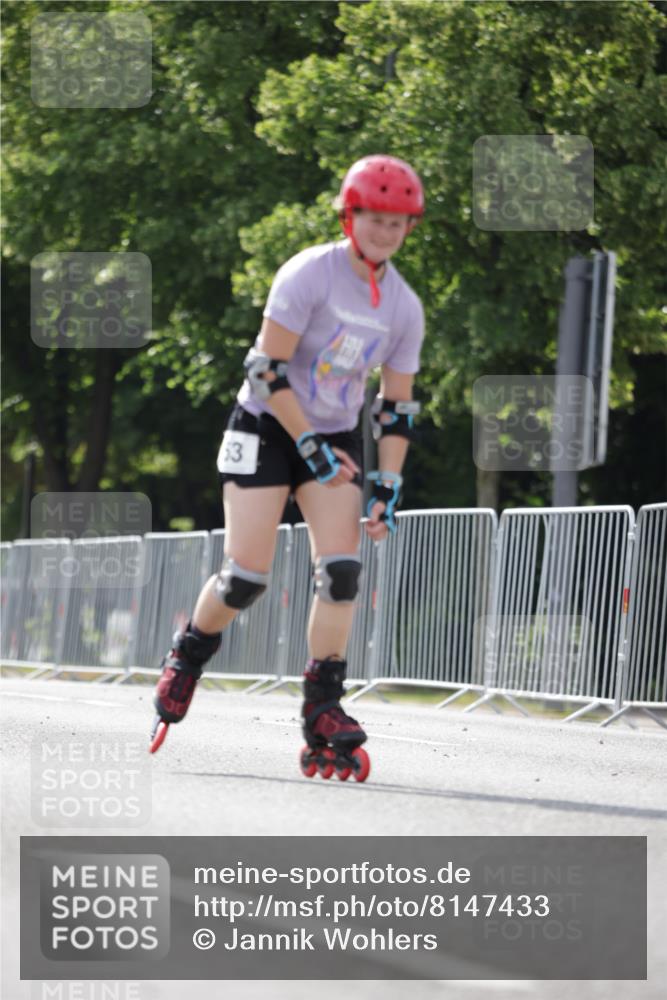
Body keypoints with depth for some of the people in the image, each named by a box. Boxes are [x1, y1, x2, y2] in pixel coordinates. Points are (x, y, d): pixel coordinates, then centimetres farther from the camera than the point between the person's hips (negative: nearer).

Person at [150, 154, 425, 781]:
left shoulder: (404, 308, -1)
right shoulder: (310, 275, -18)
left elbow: (396, 408, 6)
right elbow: (267, 368, -18)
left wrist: (387, 487, -2)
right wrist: (310, 448, -19)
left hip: (336, 437, 5)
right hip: (268, 426, -5)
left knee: (340, 570, -12)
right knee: (246, 575, -9)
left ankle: (323, 712, -7)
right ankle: (187, 655, 21)